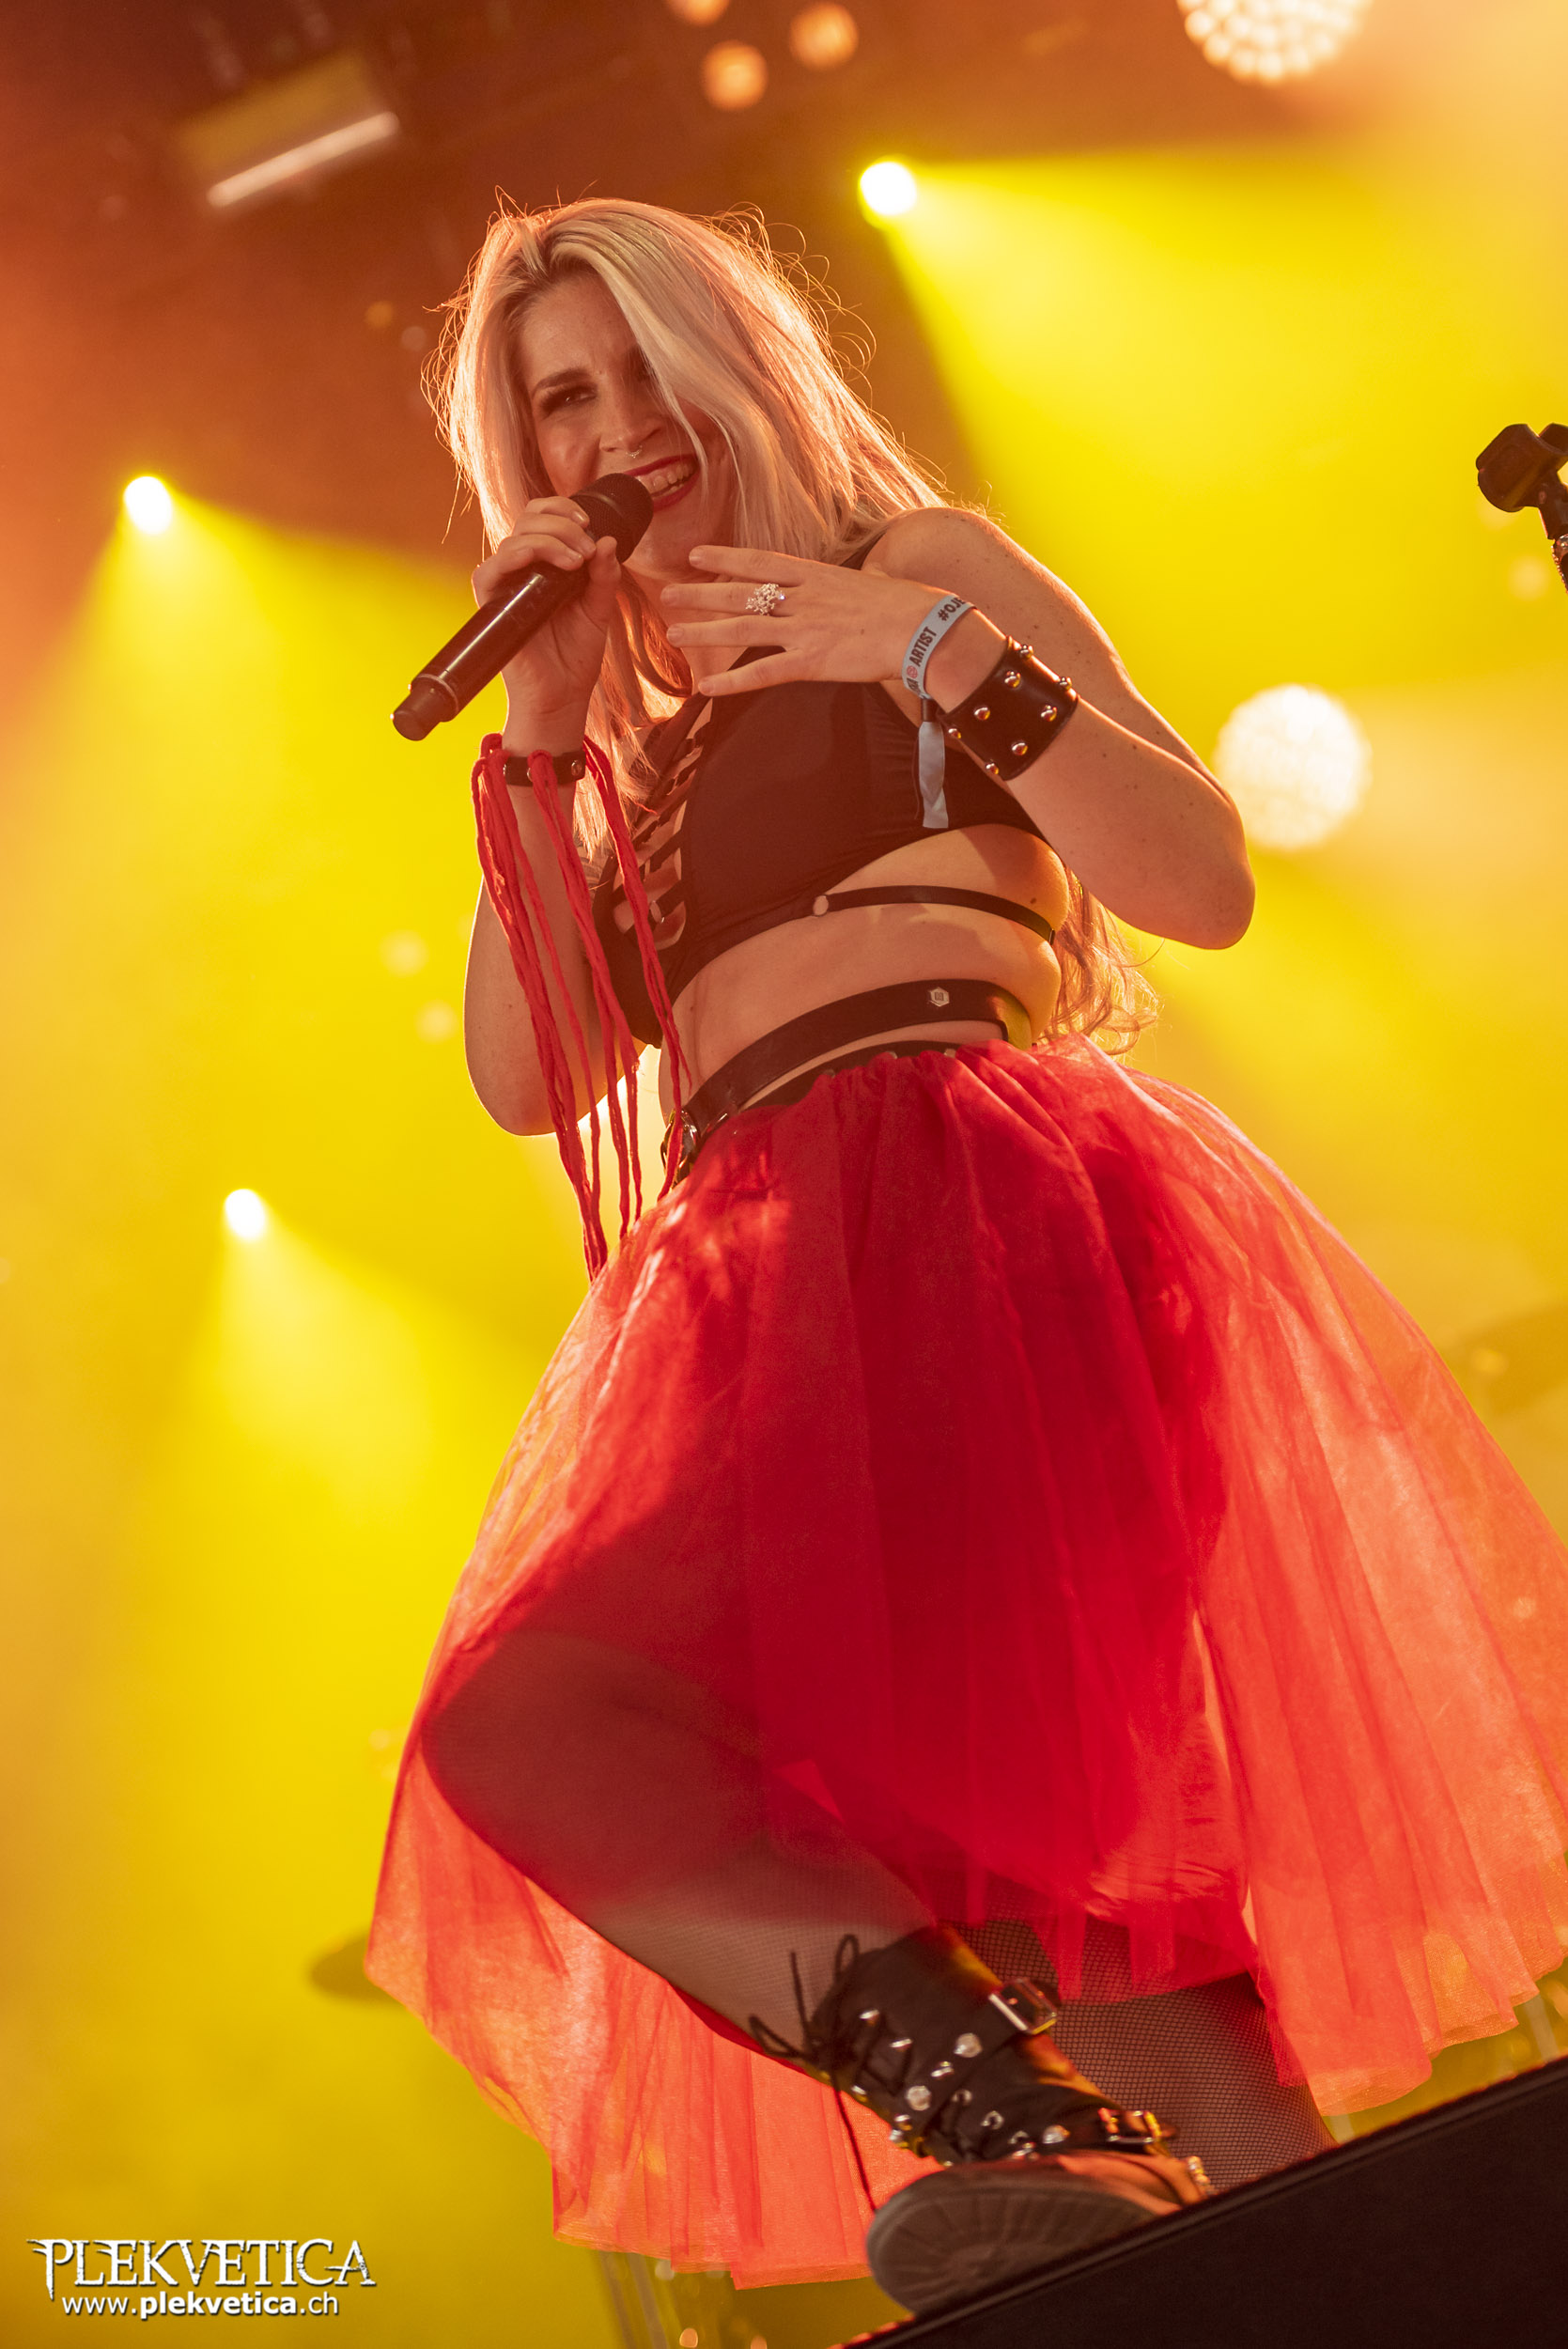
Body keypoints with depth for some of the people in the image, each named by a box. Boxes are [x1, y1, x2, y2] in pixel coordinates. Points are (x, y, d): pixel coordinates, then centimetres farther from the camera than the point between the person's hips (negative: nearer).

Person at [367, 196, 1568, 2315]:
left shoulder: (921, 567, 14)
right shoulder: (636, 742, 28)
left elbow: (1205, 879, 2)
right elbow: (528, 1078, 14)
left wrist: (938, 657, -7)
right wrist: (540, 731, 11)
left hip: (985, 1212, -5)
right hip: (770, 1268, 6)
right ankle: (1046, 2140, -33)